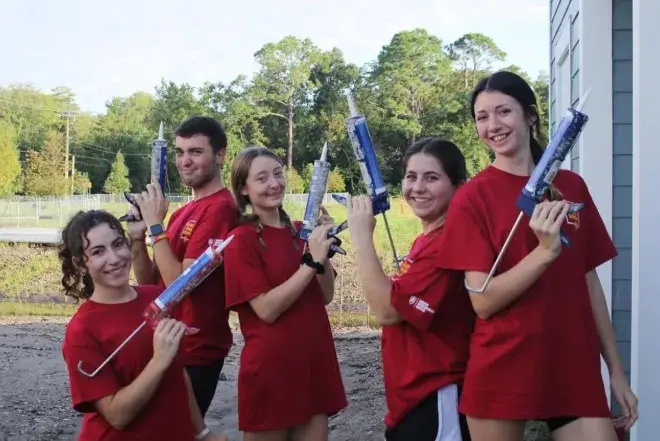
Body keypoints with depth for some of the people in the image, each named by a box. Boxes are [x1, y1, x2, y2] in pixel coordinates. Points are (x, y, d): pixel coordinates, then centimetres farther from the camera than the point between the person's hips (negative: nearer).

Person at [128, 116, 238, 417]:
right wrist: (137, 240, -7)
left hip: (195, 353, -9)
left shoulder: (220, 209, -17)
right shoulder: (184, 212, 11)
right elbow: (151, 284, 10)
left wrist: (155, 225, -17)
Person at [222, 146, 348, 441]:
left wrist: (323, 251, -9)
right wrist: (311, 262, -21)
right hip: (270, 371, -5)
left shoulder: (300, 231, 7)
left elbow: (326, 296, 5)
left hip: (315, 362, 6)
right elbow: (267, 309, -18)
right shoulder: (241, 240, -11)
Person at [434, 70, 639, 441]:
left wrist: (616, 370, 10)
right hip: (501, 373, -3)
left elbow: (589, 282, 10)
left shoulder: (571, 186, 6)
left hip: (576, 371, 3)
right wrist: (544, 252, -24)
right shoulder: (472, 197, -4)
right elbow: (483, 301, -11)